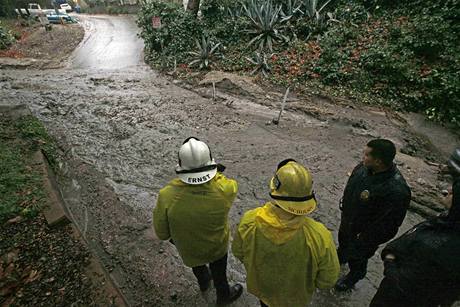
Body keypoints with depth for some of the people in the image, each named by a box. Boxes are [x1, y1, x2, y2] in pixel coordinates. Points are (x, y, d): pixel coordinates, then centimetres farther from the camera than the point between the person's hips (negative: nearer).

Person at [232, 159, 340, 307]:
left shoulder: (249, 221, -34)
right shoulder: (319, 236, -39)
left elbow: (238, 252, -13)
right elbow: (327, 280, -20)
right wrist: (308, 279, 1)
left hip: (261, 287, 1)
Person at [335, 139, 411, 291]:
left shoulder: (397, 191, -39)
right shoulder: (363, 167, -18)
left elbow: (387, 226, -28)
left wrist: (365, 241, -18)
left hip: (365, 233, -6)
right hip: (347, 221, 6)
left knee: (357, 258, 23)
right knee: (343, 241, 34)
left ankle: (354, 277, 55)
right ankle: (340, 257, 66)